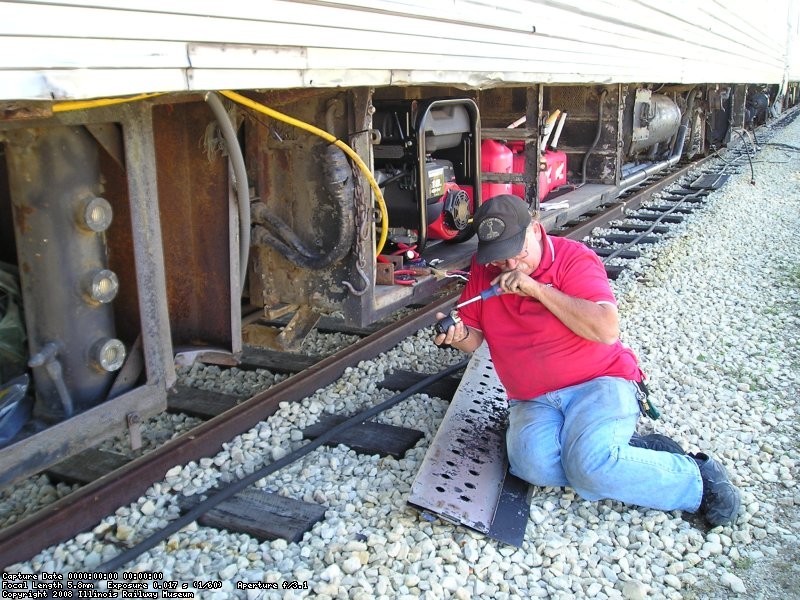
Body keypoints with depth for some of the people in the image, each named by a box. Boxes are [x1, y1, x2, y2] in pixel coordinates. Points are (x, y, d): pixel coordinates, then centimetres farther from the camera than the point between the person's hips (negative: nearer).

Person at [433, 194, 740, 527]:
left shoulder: (573, 258, -7)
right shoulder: (483, 270, 5)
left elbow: (607, 330, -20)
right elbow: (474, 336, 12)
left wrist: (537, 288, -21)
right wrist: (459, 335, -14)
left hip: (599, 383, -4)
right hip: (533, 402, 4)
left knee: (590, 466, -31)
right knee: (533, 465, -28)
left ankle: (695, 477, -6)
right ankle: (621, 454, -7)